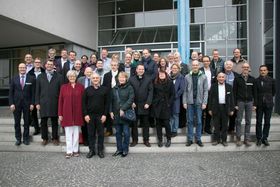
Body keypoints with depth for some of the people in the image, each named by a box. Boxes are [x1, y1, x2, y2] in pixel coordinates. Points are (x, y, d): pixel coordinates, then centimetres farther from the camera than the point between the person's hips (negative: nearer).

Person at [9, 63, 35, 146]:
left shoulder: (31, 78, 0)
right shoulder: (14, 79, 3)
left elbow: (33, 92, 0)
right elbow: (11, 92, 3)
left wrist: (32, 103, -5)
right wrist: (11, 103, -5)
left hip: (27, 104, -1)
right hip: (16, 103, 1)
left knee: (26, 122, 7)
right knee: (17, 122, 8)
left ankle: (26, 139, 19)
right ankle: (18, 139, 20)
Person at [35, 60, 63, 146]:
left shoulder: (59, 77, 4)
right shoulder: (40, 76, 11)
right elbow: (37, 91, 8)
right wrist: (37, 103, 1)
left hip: (55, 103, -1)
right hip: (43, 103, 2)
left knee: (54, 122, 7)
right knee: (43, 122, 7)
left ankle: (55, 138, 19)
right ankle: (44, 138, 21)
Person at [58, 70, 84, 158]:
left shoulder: (80, 87, 3)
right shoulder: (63, 87, 4)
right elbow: (60, 101, 2)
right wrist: (60, 114, -2)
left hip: (77, 113, 0)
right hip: (67, 113, 0)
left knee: (76, 133, 9)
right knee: (68, 133, 4)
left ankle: (75, 150, 19)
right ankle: (69, 151, 11)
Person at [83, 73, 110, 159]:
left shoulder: (105, 89, 2)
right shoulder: (87, 90, 4)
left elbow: (107, 103, 1)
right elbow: (84, 103, 4)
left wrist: (105, 114, -6)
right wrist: (85, 114, -4)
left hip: (101, 115, -1)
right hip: (90, 115, 1)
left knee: (101, 134, 5)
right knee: (91, 134, 7)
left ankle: (100, 150, 17)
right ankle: (91, 150, 19)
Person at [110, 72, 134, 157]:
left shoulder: (129, 88, -2)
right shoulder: (114, 88, 10)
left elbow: (130, 99, -11)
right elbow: (111, 101, 11)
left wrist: (123, 109, -17)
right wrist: (111, 111, 2)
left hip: (125, 113, -4)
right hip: (116, 114, 4)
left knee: (126, 132, 2)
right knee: (118, 132, 11)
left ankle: (125, 149, 13)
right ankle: (119, 149, 21)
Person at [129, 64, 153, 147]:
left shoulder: (148, 79, 3)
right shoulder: (131, 79, 3)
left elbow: (150, 92, -1)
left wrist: (148, 103, -9)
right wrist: (131, 102, -9)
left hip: (145, 105, 0)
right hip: (134, 105, 0)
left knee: (145, 124, 9)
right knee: (134, 124, 7)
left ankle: (146, 140, 19)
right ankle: (134, 140, 19)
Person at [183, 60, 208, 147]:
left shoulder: (203, 77, 3)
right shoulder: (187, 77, 4)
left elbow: (205, 91, 1)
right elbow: (185, 90, 3)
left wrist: (204, 102, -6)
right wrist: (184, 102, -3)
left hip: (199, 102, 0)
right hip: (190, 102, 0)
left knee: (199, 121, 6)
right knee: (190, 121, 6)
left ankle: (198, 139, 17)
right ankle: (190, 139, 14)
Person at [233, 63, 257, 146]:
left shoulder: (252, 79, 8)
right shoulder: (237, 79, 1)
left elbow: (254, 92, 9)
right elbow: (234, 92, -1)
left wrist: (254, 104, 3)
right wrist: (235, 104, -6)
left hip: (249, 102, 2)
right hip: (240, 102, -2)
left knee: (248, 121, 5)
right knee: (238, 120, 2)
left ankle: (247, 139, 13)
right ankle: (238, 139, 10)